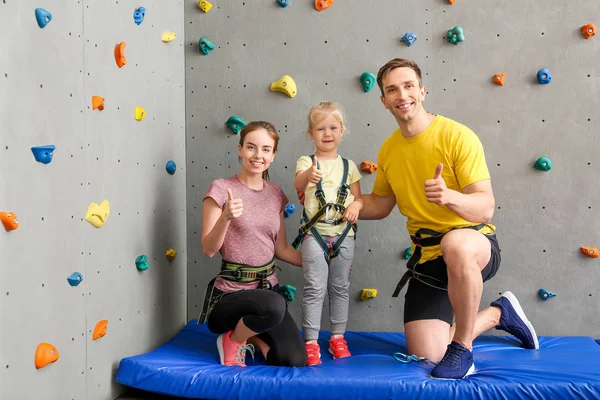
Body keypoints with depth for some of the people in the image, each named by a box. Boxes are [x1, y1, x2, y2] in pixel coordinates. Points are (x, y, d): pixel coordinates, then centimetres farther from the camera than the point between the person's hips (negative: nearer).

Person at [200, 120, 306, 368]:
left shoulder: (275, 194, 7)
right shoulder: (220, 189, -9)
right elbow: (208, 249, -12)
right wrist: (225, 218, -28)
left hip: (268, 288, 5)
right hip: (230, 293, -5)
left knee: (295, 362, -12)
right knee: (273, 306, -37)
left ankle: (250, 334, 17)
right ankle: (232, 340, -5)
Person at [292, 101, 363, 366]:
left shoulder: (348, 166, 10)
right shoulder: (306, 162, -1)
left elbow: (358, 197, 12)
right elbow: (298, 185, -22)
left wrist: (356, 206, -11)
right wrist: (308, 176, -45)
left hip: (343, 234, 3)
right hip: (315, 233, -3)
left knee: (340, 288, 11)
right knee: (314, 289, -1)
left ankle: (338, 337, 23)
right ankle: (311, 342, 6)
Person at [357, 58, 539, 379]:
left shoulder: (458, 136, -15)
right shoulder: (388, 150, 3)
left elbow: (486, 209, -20)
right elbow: (380, 205, 18)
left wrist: (450, 196, -39)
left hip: (476, 246, -5)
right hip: (427, 257, 6)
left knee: (455, 244, -43)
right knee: (427, 354, -2)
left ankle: (462, 350, -20)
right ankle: (498, 314, 27)